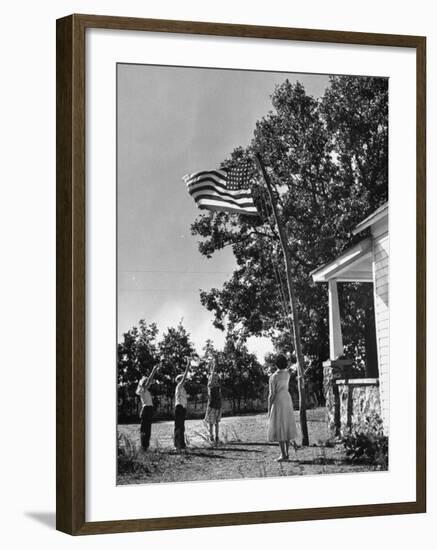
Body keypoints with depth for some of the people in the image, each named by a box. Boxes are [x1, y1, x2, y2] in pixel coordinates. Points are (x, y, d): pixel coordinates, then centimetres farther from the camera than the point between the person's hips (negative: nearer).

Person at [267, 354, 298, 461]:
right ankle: (286, 453, 12)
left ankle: (283, 454, -8)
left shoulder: (273, 377, -16)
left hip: (277, 402, -7)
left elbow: (271, 395, -15)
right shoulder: (287, 373, 1)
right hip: (287, 400, 7)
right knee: (286, 427, 11)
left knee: (279, 428, -4)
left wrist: (269, 410, -8)